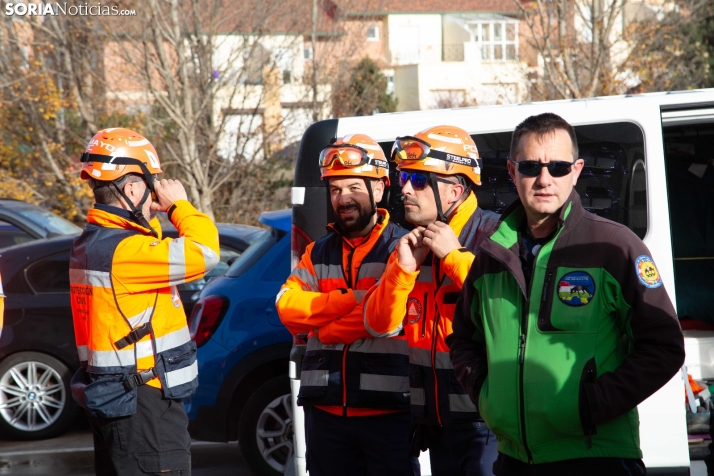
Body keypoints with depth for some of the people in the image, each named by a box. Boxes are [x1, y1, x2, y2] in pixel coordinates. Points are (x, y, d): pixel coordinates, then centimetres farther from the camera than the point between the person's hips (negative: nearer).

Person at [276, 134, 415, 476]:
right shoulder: (319, 253, 16)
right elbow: (288, 306, -1)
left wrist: (328, 326, -7)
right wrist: (353, 299, -13)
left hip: (388, 411, -5)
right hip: (326, 409, 5)